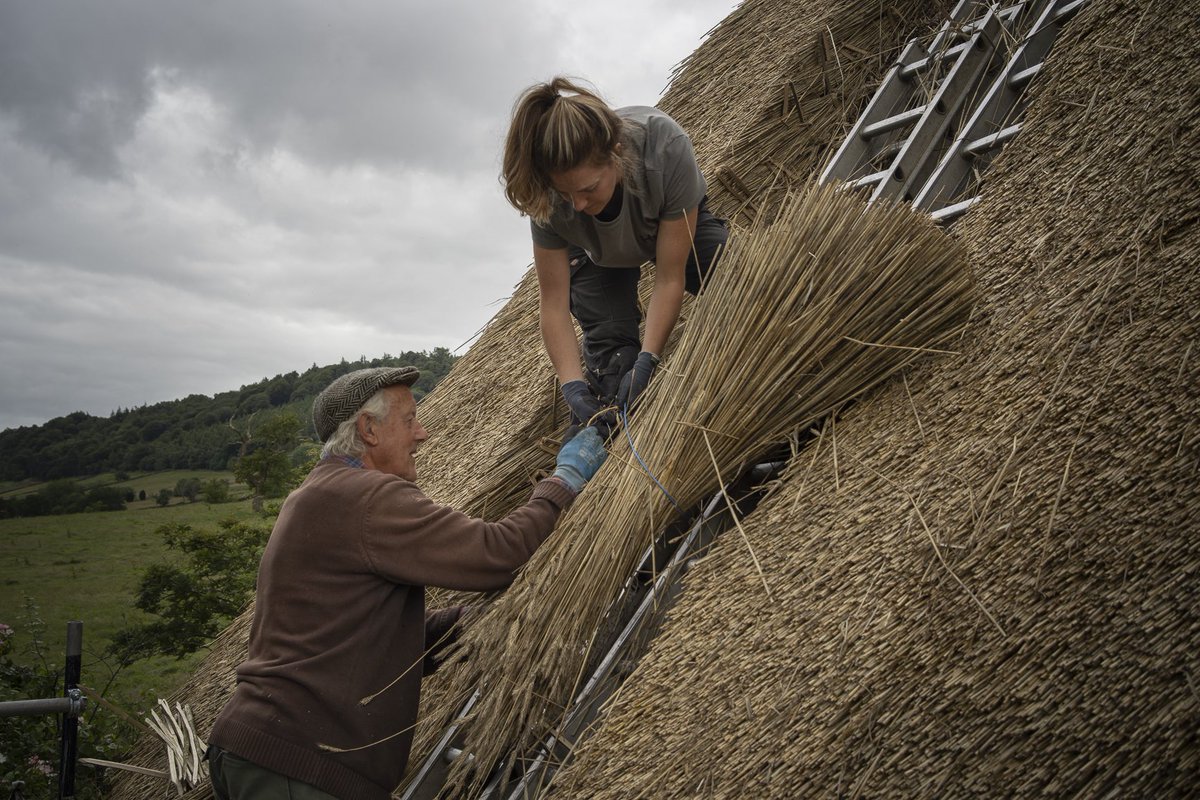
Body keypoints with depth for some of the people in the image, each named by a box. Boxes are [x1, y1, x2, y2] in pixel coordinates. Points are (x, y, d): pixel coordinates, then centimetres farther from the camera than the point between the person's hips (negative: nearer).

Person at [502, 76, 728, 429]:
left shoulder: (666, 148, -44)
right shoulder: (548, 200, -37)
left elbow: (669, 279, -35)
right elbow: (554, 304, -26)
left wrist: (646, 363, -37)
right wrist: (573, 385, -35)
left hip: (676, 222, -1)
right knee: (608, 342, -18)